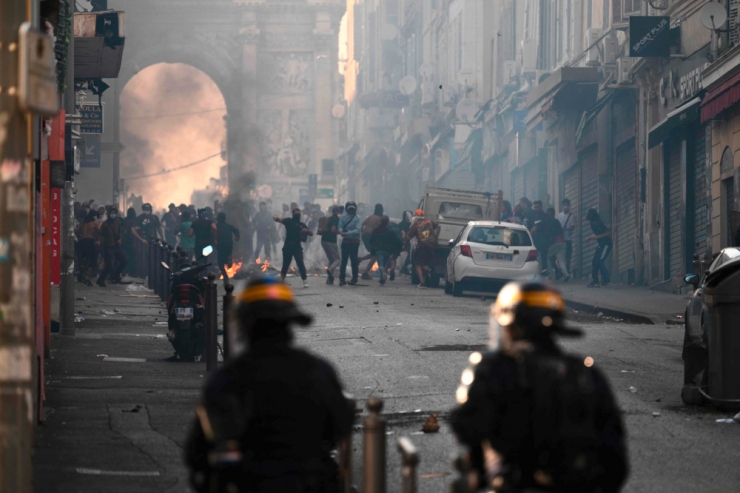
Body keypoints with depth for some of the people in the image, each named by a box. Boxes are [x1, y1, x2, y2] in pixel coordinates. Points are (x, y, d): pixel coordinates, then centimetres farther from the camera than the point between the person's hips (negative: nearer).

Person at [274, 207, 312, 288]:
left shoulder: (302, 225, 12)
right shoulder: (289, 221, 6)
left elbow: (311, 234, 10)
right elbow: (281, 220, -9)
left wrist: (306, 230, -12)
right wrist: (276, 218, -33)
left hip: (297, 247, 1)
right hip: (288, 246, -1)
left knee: (300, 263, -11)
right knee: (285, 264, 6)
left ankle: (305, 280, -7)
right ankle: (281, 280, 23)